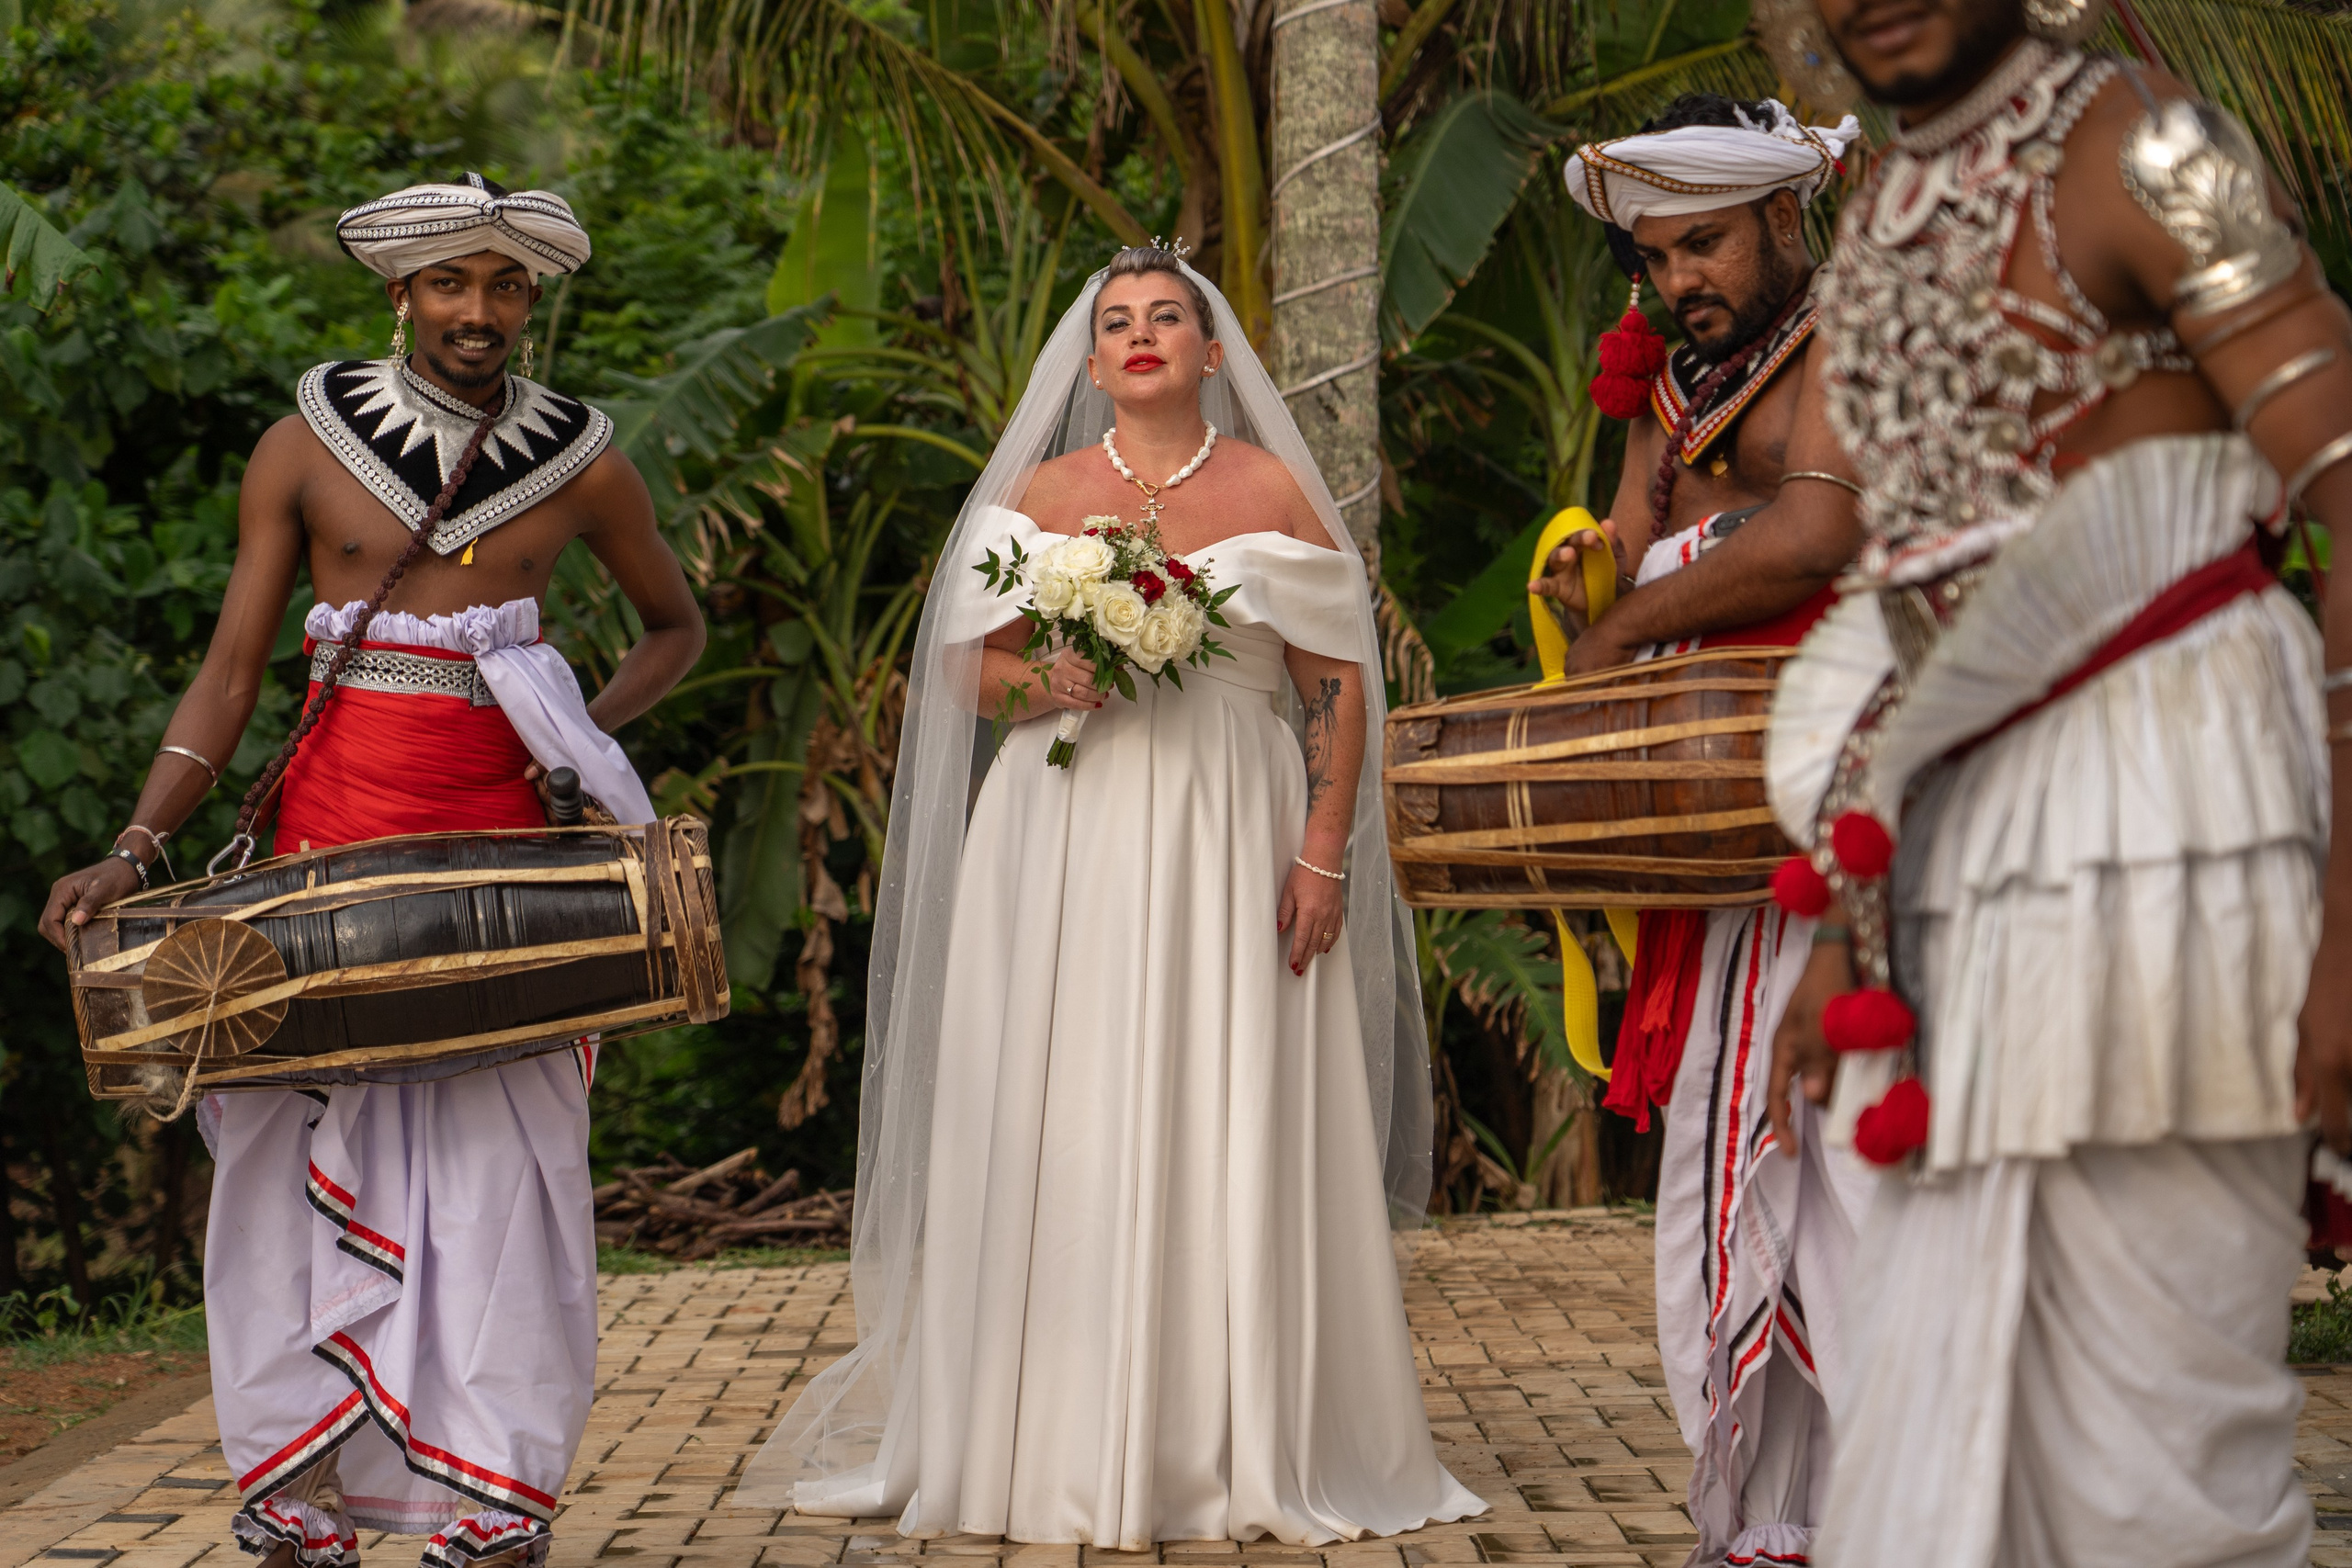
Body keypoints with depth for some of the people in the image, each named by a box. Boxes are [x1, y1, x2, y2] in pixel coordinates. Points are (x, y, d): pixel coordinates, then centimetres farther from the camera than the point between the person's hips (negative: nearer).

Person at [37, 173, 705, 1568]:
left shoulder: (583, 463, 5)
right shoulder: (307, 448, 2)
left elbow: (678, 625, 20)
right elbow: (230, 674, 2)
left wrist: (595, 728, 1)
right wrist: (135, 853, -7)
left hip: (495, 838, 0)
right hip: (328, 828, 0)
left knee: (498, 1166, -4)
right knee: (305, 1161, 0)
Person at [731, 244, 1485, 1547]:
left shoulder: (1272, 488, 5)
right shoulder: (1041, 493, 11)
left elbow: (1338, 683, 2)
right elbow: (967, 672, 10)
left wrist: (1325, 853, -7)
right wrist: (1049, 681, -12)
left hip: (1231, 846, -1)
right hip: (1063, 848, 1)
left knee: (1233, 1140, -3)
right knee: (1061, 1139, -1)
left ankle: (1238, 1450, 5)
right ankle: (1057, 1446, 7)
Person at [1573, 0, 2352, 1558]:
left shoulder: (2135, 146, -6)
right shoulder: (1879, 229, 18)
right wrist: (1848, 936, 17)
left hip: (2157, 828, -7)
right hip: (1965, 868, 7)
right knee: (1940, 1421, 7)